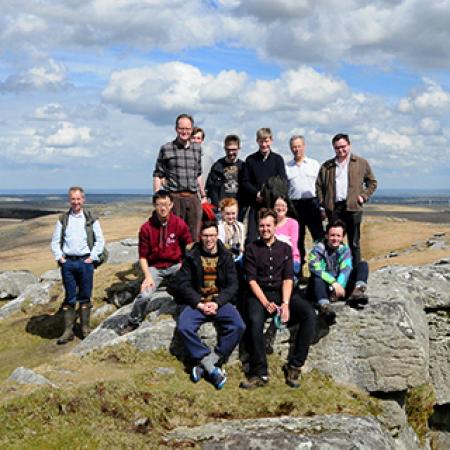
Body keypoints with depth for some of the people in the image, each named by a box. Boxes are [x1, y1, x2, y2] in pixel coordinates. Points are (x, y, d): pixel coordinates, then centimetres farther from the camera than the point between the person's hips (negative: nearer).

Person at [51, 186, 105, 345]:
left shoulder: (91, 219, 3)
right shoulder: (62, 219, 6)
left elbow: (100, 241, 5)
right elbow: (55, 241, 10)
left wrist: (93, 257, -4)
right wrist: (59, 257, -1)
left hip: (85, 262, -1)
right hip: (67, 262, 1)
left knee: (85, 297, 6)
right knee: (69, 297, 5)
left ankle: (85, 328, 16)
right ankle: (68, 331, 8)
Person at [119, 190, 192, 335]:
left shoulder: (180, 224, -6)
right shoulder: (146, 228, -7)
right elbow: (143, 256, -1)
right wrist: (148, 276, -12)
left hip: (175, 266, 1)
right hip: (155, 267, -1)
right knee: (145, 295, -21)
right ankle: (133, 322, 8)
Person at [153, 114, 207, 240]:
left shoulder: (197, 148, 12)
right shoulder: (166, 149, 0)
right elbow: (158, 175, 1)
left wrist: (203, 195, 22)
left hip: (193, 198, 4)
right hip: (174, 197, -4)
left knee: (194, 235, 5)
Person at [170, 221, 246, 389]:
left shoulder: (226, 257, 7)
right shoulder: (192, 257, 5)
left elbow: (232, 285, 2)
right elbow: (183, 284, -1)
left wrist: (217, 303, -12)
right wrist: (199, 304, -13)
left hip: (220, 302, 1)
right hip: (196, 302, 0)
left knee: (238, 326, -28)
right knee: (183, 327, -30)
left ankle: (205, 364, -21)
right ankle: (212, 368, -23)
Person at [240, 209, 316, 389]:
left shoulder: (285, 248, 13)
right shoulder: (252, 249, 8)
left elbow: (288, 278, 3)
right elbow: (251, 280, -1)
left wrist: (285, 303, -13)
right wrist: (265, 303, -15)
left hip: (282, 293, 2)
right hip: (259, 294, -2)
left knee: (310, 314, -24)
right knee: (255, 320, -34)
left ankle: (294, 366, -20)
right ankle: (259, 373, -27)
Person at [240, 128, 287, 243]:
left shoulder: (277, 159, 6)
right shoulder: (250, 160, 7)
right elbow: (245, 182, 5)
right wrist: (256, 193, -12)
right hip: (255, 204, 0)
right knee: (251, 237, -3)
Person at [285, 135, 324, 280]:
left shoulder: (314, 164, 10)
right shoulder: (287, 167, 11)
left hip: (312, 203, -1)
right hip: (294, 205, 1)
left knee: (319, 237, -6)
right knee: (297, 240, 5)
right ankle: (299, 272, 12)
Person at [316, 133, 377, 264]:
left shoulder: (361, 163, 11)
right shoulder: (327, 166, 14)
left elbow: (372, 182, 15)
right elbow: (319, 186, 14)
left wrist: (363, 196, 1)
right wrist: (322, 205, 4)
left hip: (353, 207, -1)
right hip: (333, 208, 1)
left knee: (354, 243, 3)